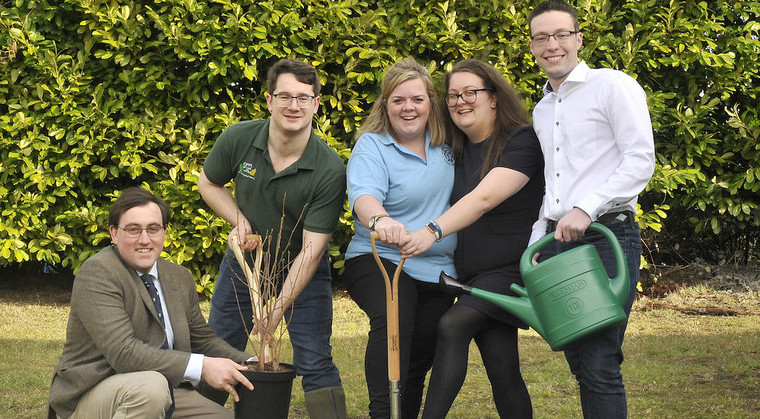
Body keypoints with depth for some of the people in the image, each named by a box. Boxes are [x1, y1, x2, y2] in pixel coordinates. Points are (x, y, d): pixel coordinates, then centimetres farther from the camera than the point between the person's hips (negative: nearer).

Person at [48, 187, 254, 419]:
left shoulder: (180, 277, 9)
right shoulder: (97, 273, -16)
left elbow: (203, 339, 17)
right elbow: (123, 352, -27)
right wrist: (202, 366, -30)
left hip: (163, 394, 7)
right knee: (151, 386, -35)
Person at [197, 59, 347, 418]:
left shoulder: (330, 171, -26)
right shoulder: (238, 140, -16)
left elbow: (311, 250, -25)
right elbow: (208, 183, 5)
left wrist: (277, 311, -29)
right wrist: (239, 220, -13)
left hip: (301, 270, -3)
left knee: (315, 363, -11)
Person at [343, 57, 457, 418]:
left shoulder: (445, 142, 8)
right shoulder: (372, 146, -7)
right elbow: (363, 194, -26)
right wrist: (379, 219, -47)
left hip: (437, 270, 6)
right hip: (380, 261, -6)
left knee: (418, 365, 9)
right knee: (394, 323, -34)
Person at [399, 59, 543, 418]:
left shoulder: (522, 142, -11)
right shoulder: (458, 150, 12)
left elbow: (484, 198, -26)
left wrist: (433, 231, -37)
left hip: (513, 268, -7)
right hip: (474, 276, 7)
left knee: (452, 326, -26)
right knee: (502, 371, 5)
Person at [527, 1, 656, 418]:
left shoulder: (614, 86, -2)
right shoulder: (542, 110, 21)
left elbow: (641, 160, -11)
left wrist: (586, 208, -20)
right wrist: (536, 245, 16)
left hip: (606, 237, -7)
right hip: (558, 242, 7)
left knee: (599, 364, -13)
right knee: (578, 361, 7)